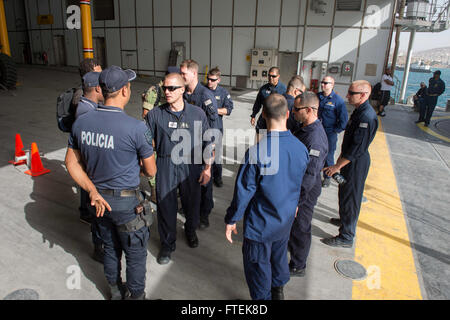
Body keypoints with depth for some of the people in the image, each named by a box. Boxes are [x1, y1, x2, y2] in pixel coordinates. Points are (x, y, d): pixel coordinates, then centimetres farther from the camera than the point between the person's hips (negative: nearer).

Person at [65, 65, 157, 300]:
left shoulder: (81, 122, -7)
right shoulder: (136, 128, -23)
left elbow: (72, 162, 1)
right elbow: (151, 171, -13)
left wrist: (92, 191, -1)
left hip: (98, 198, 6)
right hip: (126, 201, -6)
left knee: (110, 247, 26)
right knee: (135, 253, 15)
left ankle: (115, 292, 47)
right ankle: (135, 295, 35)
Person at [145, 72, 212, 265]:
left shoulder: (197, 114, -2)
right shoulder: (155, 114, -2)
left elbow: (208, 142, 3)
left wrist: (207, 167, -1)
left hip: (191, 166, 1)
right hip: (165, 167, 0)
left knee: (192, 204, 16)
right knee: (166, 206, 8)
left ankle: (190, 231, 48)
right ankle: (167, 244, 31)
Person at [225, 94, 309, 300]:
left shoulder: (256, 152, -28)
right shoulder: (301, 149, -10)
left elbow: (244, 190, -21)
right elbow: (299, 185, 5)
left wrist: (231, 219, -6)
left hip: (261, 223, -6)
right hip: (286, 219, 6)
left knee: (258, 265, 16)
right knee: (279, 255, 29)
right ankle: (278, 291, 52)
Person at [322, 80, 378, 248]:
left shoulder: (367, 117, -26)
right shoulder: (359, 111, 6)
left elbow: (357, 148, -27)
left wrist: (337, 166, -23)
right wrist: (341, 157, 20)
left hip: (356, 164, -10)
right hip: (351, 160, 10)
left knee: (350, 197, 0)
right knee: (345, 193, 24)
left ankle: (346, 237, 13)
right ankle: (344, 219, 46)